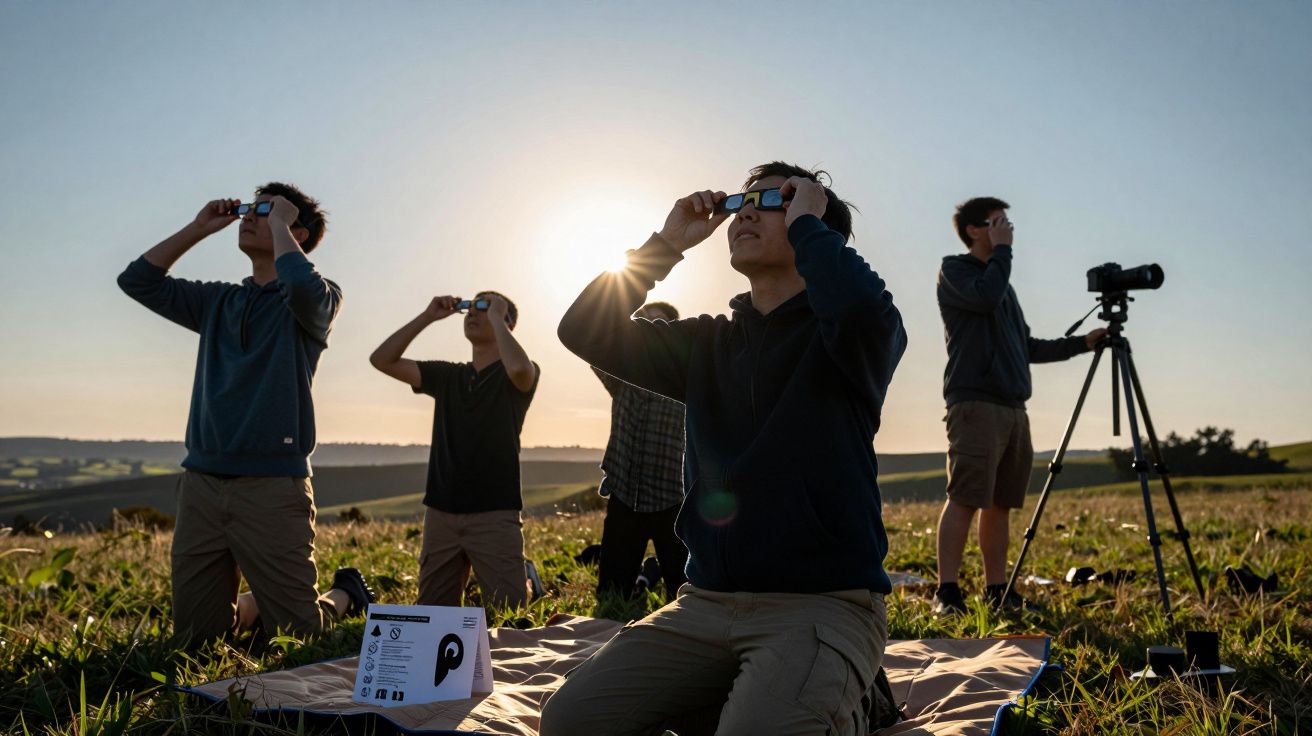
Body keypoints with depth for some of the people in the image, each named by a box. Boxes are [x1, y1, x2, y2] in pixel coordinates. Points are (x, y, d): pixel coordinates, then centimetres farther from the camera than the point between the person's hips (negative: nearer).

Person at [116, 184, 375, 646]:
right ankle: (260, 601, 37)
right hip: (200, 484, 6)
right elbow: (138, 280, 15)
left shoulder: (317, 302, 0)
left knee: (299, 632, 0)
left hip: (273, 486, -6)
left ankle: (346, 593, 30)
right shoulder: (219, 302, 17)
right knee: (196, 634, 9)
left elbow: (304, 287, -24)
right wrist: (199, 228, 10)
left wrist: (281, 225, -9)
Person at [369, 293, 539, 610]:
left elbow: (519, 368, -26)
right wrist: (427, 317, 2)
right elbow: (382, 359, 7)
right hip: (441, 513, 5)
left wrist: (496, 316, -12)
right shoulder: (447, 376, 14)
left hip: (495, 515, -5)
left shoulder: (521, 376, 0)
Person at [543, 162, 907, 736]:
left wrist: (807, 222, -12)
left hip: (823, 603, -4)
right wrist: (668, 244, 4)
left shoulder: (836, 334, -3)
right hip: (707, 602, 5)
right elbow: (585, 331, 9)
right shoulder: (709, 343, 13)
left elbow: (865, 311, -28)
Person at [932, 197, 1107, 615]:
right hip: (975, 404, -8)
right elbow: (985, 297, -19)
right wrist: (1002, 250, -6)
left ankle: (997, 590, 11)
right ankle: (947, 592, -13)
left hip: (1013, 407, 8)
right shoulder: (954, 270, 3)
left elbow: (1027, 348, 28)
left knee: (1000, 502, 7)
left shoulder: (1001, 281, 26)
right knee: (965, 498, -13)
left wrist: (1082, 343, 21)